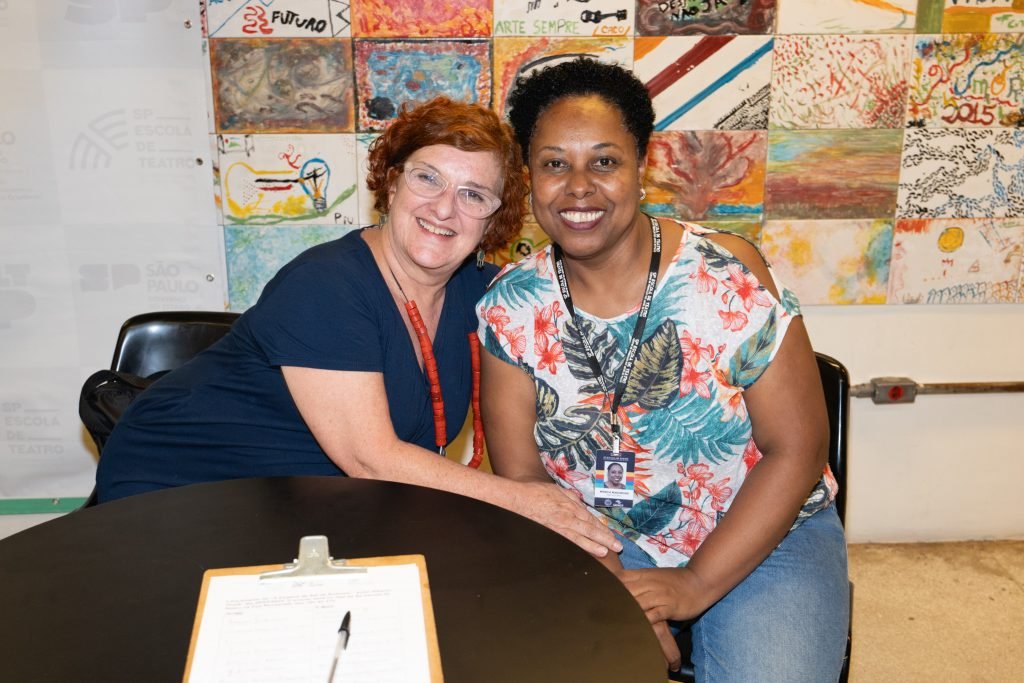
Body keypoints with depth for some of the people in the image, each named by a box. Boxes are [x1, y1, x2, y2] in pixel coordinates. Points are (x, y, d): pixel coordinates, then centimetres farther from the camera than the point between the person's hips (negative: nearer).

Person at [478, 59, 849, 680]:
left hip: (764, 538, -1)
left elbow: (798, 449, -12)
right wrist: (611, 591, -18)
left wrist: (696, 584, -16)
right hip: (600, 545, 2)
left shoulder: (725, 275, -16)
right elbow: (521, 474, -6)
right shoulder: (511, 306, -8)